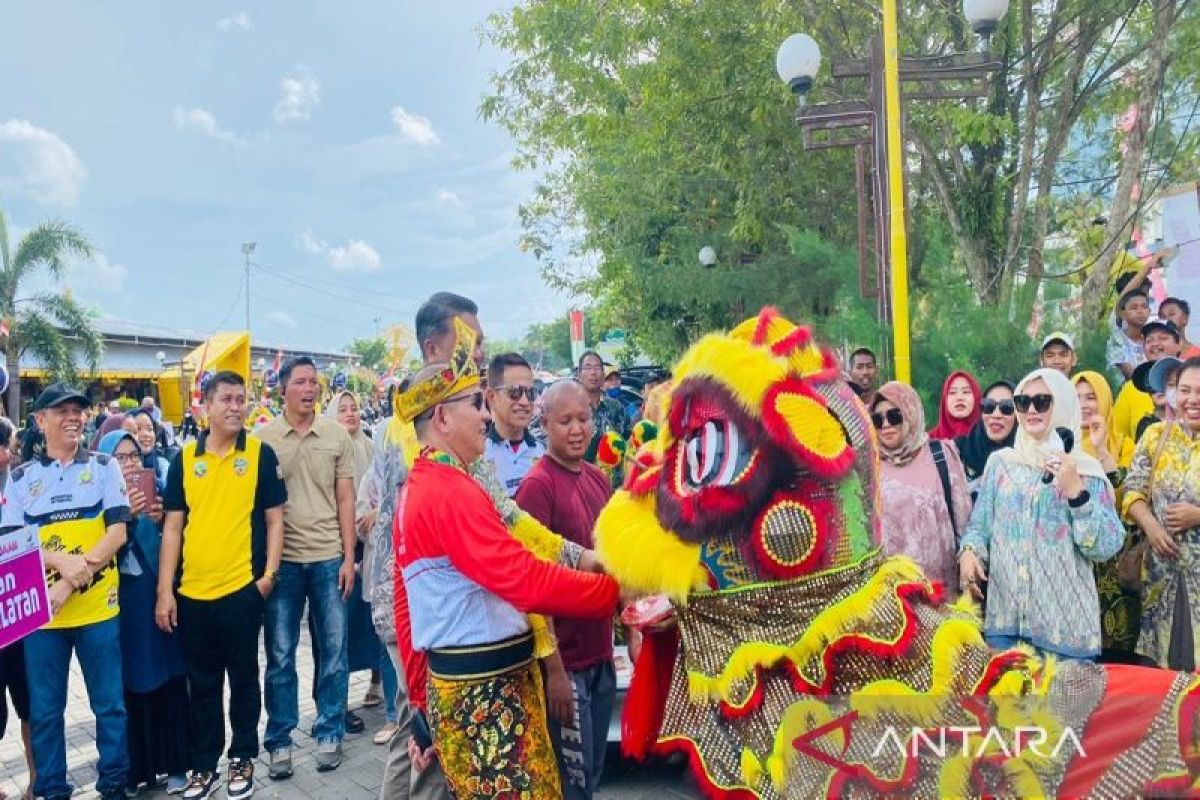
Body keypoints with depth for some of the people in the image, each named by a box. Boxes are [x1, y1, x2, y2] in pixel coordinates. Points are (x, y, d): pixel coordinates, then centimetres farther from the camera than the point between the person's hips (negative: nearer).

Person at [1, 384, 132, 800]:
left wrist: (72, 582, -16)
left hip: (97, 606, -1)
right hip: (40, 609, 1)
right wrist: (62, 561, -18)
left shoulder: (104, 467, 2)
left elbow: (118, 532, -6)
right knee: (44, 710, 10)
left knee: (109, 703, 7)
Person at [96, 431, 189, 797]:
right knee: (131, 685, 3)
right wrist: (126, 515, -26)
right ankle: (135, 766, 18)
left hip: (160, 598, 2)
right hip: (122, 604, -2)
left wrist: (162, 520, -15)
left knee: (169, 680, 6)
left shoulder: (156, 490, 5)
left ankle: (174, 763, 18)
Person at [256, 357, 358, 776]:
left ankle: (329, 734, 23)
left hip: (329, 557, 1)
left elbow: (345, 499, 4)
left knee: (333, 650, 8)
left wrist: (348, 557, -1)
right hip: (282, 560, 0)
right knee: (279, 655, 9)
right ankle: (279, 741, 23)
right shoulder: (263, 438, -1)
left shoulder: (337, 435, 1)